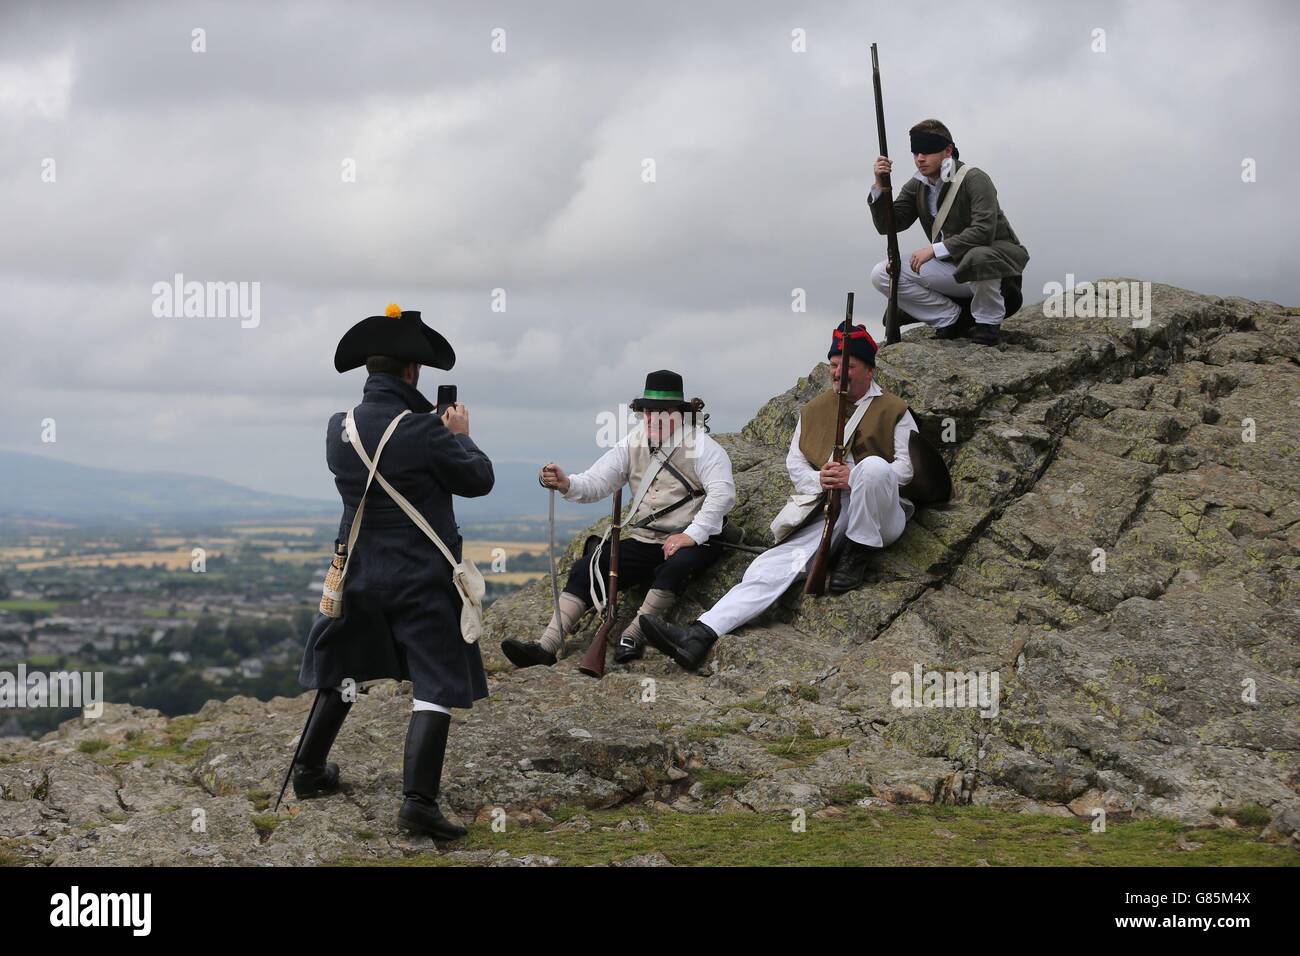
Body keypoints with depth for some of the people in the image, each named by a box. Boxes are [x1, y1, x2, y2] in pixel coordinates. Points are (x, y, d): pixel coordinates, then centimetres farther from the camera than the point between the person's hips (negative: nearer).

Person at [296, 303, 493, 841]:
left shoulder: (339, 429, -2)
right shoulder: (423, 431, -19)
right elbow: (479, 480, -6)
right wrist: (460, 434, 10)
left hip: (360, 572, 6)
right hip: (422, 577, -6)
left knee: (341, 673, 23)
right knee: (435, 686, -1)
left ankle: (310, 772, 33)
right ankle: (418, 801, -11)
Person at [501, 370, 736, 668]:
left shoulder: (701, 445, -7)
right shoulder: (633, 444, 9)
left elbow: (723, 492, -18)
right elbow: (595, 483, 1)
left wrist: (692, 534, -27)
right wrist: (565, 484, -22)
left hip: (690, 542, -5)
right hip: (643, 542, 5)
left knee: (675, 566, -39)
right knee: (586, 567, -12)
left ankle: (632, 637, -33)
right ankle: (545, 647, -22)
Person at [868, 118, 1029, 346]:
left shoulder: (974, 179, -17)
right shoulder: (916, 187, 4)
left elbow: (984, 231, -29)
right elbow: (887, 226, -1)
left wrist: (935, 249, -31)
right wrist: (880, 187, -17)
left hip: (997, 258, -6)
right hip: (952, 266, 6)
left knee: (977, 257, -44)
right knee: (882, 275, -8)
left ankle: (988, 323, -13)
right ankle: (954, 318, -1)